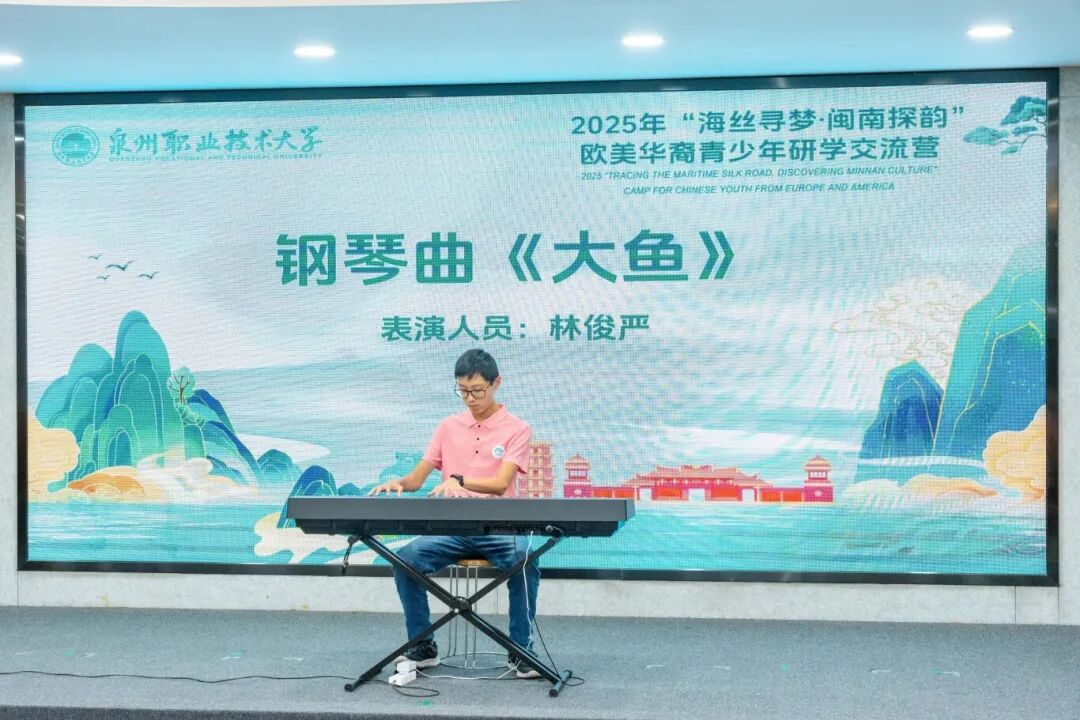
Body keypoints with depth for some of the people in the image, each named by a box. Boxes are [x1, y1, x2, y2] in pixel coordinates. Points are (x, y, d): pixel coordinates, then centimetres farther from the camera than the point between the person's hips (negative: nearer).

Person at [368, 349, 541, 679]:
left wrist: (458, 481, -33)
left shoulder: (516, 429, 0)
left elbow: (500, 483, -15)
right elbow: (416, 479, 10)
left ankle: (520, 651, -18)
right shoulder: (448, 427, 12)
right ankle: (423, 647, -7)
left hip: (498, 530, -3)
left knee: (525, 562, -35)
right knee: (406, 559, -23)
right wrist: (398, 483, -15)